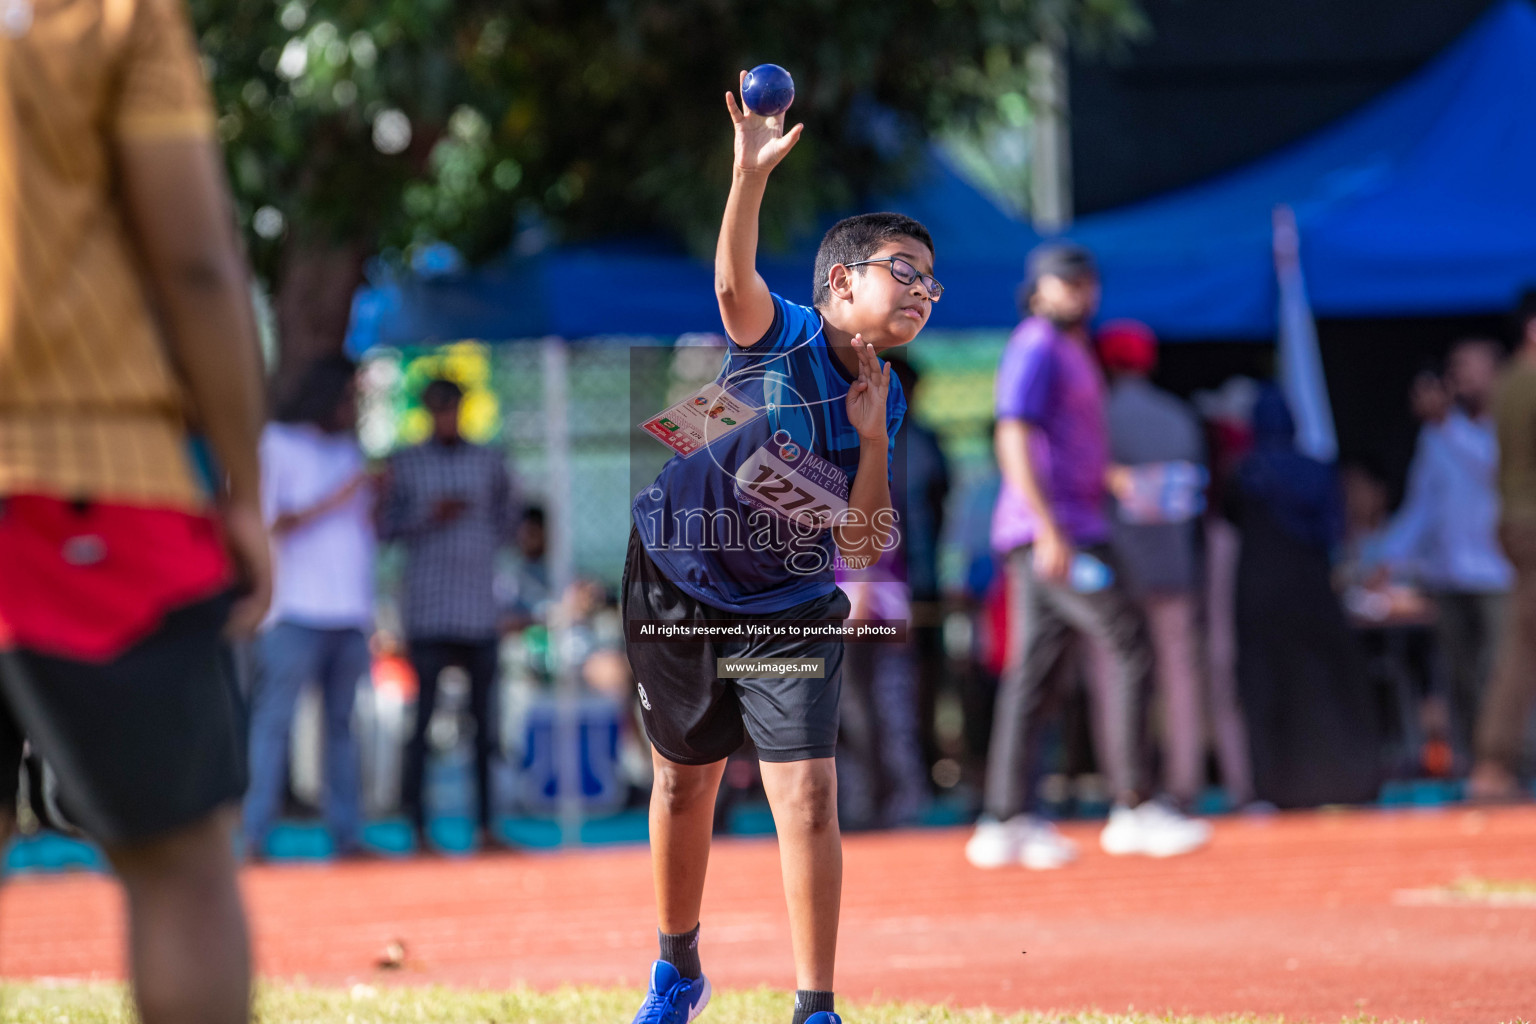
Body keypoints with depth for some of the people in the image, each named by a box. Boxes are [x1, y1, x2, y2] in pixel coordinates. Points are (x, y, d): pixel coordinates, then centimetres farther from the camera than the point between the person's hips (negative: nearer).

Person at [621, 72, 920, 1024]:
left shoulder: (886, 404, -5)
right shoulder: (782, 336, -17)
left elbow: (862, 547, -6)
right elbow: (733, 283, -41)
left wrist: (871, 439, -19)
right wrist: (752, 175, -56)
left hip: (791, 607, 2)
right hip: (679, 586, -2)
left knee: (809, 793, -12)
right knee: (686, 784, 12)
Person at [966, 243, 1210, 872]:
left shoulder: (1073, 351, 22)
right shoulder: (1036, 349, -8)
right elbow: (1014, 442, -18)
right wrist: (1050, 531, -25)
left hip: (1070, 530, 10)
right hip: (1052, 529, -10)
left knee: (1037, 676, 6)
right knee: (1131, 647, -11)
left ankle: (1005, 822, 5)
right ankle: (1133, 809, -11)